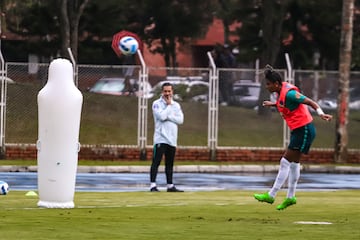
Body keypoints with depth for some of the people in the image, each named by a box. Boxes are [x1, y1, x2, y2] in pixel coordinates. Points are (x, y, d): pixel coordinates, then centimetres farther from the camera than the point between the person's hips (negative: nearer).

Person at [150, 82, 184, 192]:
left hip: (172, 139, 5)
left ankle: (170, 185, 16)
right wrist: (169, 105, -6)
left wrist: (168, 116, -11)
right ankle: (153, 185, -13)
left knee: (170, 163, 11)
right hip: (160, 138, -5)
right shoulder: (157, 104, -1)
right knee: (156, 161, -11)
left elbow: (180, 120, 0)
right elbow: (161, 116, -18)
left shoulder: (176, 105, 13)